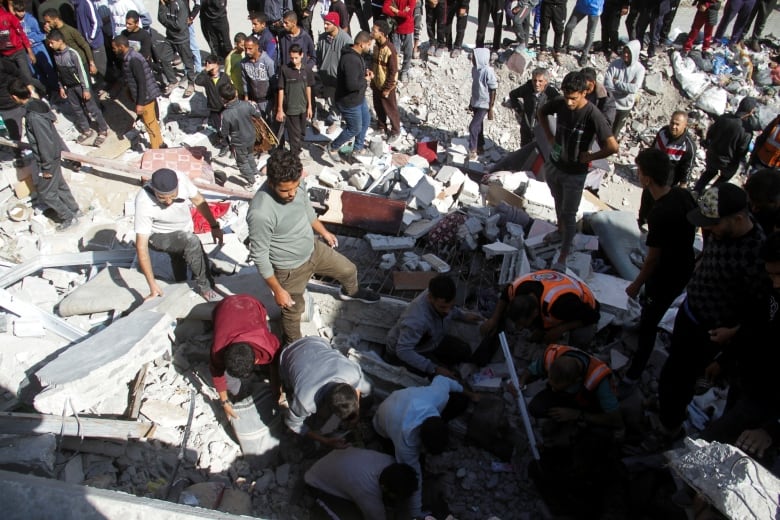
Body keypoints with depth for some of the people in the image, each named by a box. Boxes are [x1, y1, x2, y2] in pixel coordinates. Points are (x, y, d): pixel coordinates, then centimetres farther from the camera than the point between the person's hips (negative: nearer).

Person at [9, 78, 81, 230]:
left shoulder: (34, 116, -31)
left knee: (45, 192, 7)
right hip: (53, 154, 9)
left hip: (48, 158, -9)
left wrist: (46, 167, -16)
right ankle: (74, 210, 35)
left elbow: (45, 143, -26)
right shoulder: (36, 104, -3)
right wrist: (62, 148, 21)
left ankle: (68, 218, 17)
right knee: (59, 185, 22)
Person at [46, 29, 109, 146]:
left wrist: (86, 89, -17)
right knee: (76, 109, 14)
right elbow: (59, 72, 9)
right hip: (69, 87, 7)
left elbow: (82, 71, -18)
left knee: (92, 108, 1)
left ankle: (103, 131, 13)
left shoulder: (72, 53, -21)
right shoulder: (55, 54, -1)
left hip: (80, 85, -7)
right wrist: (61, 87, 11)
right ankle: (86, 131, 27)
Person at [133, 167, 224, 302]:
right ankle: (205, 288, -19)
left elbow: (198, 200, -5)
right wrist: (153, 285, -38)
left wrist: (214, 226, -2)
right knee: (192, 242, -32)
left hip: (184, 232, 5)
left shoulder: (182, 179, -27)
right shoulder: (144, 203, -36)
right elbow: (141, 245, -35)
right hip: (158, 236, -5)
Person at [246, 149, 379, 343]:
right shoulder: (260, 213, -39)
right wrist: (278, 290, -20)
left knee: (348, 270, 26)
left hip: (313, 249, 6)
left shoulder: (293, 187, -18)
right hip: (290, 269, -6)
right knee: (293, 311, 19)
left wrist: (324, 232, 21)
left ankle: (351, 292, 62)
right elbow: (259, 257, -27)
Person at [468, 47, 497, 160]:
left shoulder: (488, 71, -21)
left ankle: (472, 150, 1)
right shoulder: (475, 69, 2)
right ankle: (480, 147, 31)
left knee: (473, 126, -11)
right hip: (475, 103, 7)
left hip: (484, 105, -7)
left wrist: (491, 109, -17)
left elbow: (493, 91, -17)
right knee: (478, 126, 17)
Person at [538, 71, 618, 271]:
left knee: (568, 215, 1)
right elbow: (541, 112, 13)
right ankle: (560, 231, 54)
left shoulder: (593, 115, -26)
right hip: (553, 166, 6)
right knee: (558, 202, 28)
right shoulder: (560, 103, -10)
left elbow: (612, 147, -32)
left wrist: (589, 157, -19)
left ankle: (562, 258, 11)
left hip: (574, 173, -6)